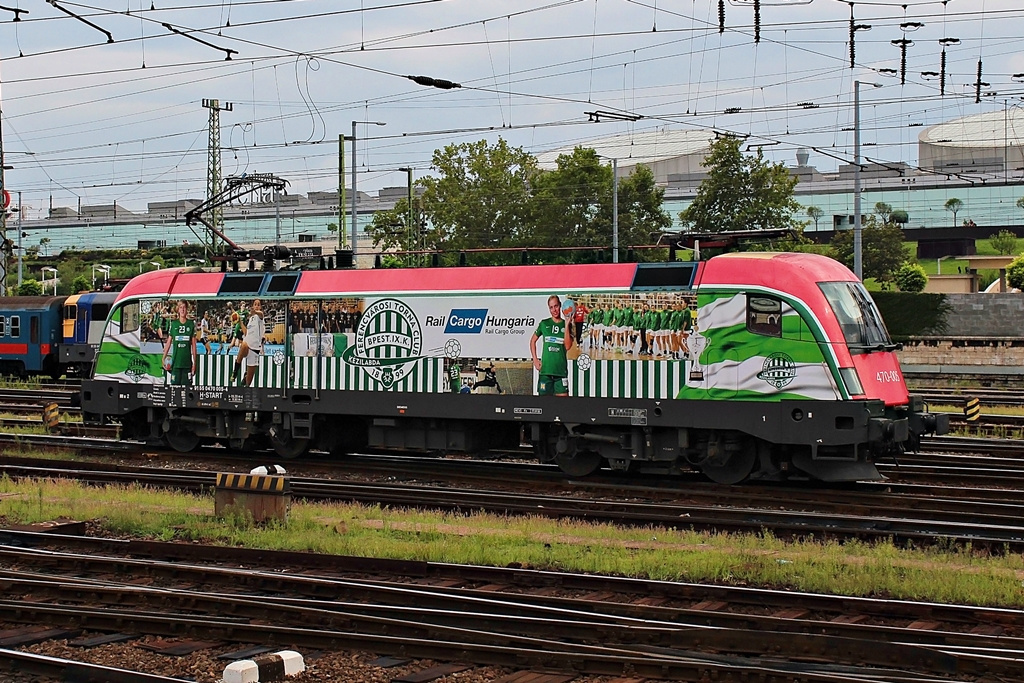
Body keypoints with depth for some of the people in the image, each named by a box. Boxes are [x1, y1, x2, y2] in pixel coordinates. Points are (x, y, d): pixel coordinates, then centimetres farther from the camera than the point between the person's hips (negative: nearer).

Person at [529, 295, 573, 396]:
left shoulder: (567, 325, 5)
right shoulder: (544, 323, 7)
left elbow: (567, 346, -9)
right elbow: (533, 341, 17)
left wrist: (567, 325, -12)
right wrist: (535, 359, 7)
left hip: (561, 369, -1)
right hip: (545, 369, 1)